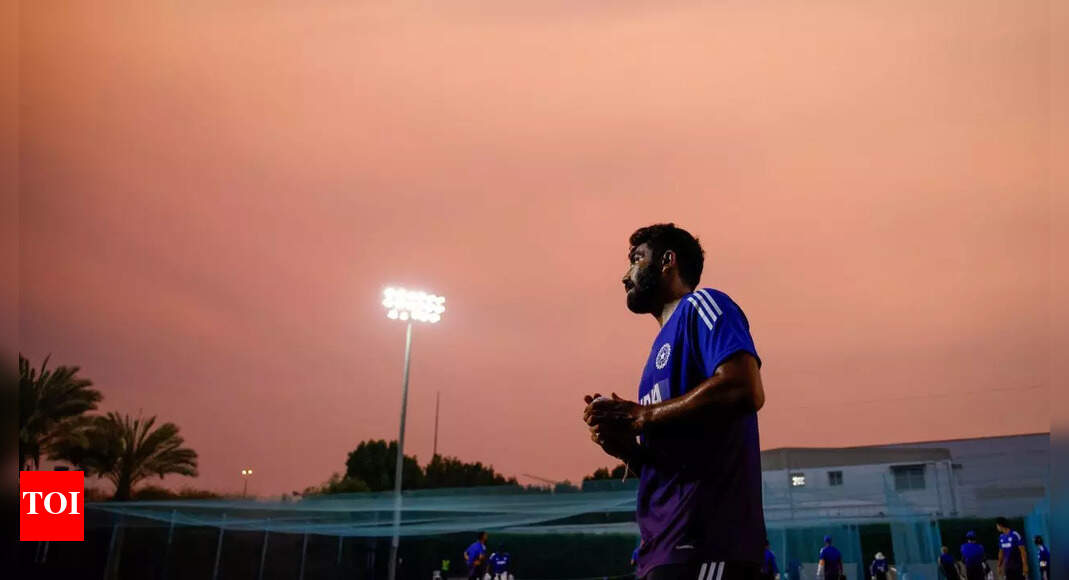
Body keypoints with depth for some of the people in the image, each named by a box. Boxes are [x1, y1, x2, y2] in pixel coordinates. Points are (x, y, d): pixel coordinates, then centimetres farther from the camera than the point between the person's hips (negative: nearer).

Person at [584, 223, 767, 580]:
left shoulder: (701, 305, 0)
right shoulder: (665, 346, 24)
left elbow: (744, 389, -19)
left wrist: (641, 416, -12)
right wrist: (626, 447, 3)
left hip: (703, 538, -9)